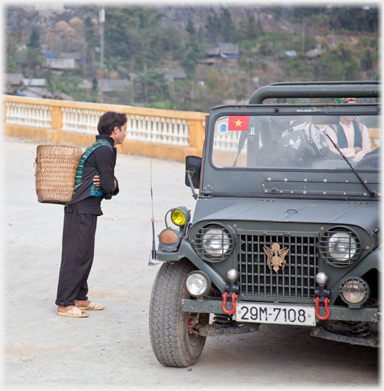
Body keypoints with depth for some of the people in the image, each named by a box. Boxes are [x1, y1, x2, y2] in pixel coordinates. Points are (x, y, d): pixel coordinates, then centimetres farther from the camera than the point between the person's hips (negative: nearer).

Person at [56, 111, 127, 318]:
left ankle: (79, 298, 25)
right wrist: (111, 184, 6)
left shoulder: (98, 147, 18)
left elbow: (110, 186, 17)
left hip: (83, 209, 10)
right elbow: (110, 186, -17)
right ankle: (64, 304, -5)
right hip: (83, 209, -10)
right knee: (76, 255, -8)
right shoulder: (104, 150, -14)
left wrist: (109, 184, -6)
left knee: (84, 254, 16)